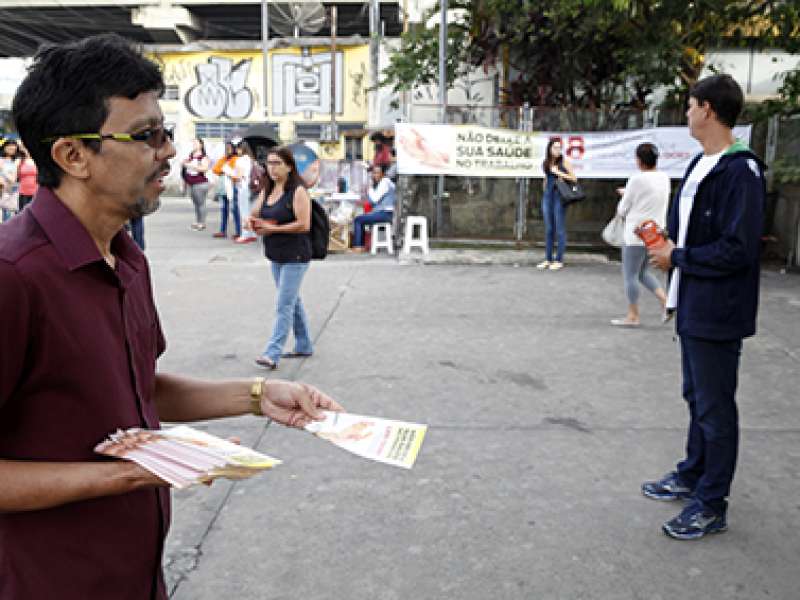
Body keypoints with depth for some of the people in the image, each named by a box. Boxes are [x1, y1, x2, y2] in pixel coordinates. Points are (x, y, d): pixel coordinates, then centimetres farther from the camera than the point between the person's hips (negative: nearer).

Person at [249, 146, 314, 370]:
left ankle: (272, 353, -12)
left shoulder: (298, 191, -13)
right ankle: (304, 345, 29)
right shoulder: (267, 190, 10)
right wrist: (253, 223, -9)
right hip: (276, 256, 9)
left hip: (295, 256, -8)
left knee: (284, 305, -11)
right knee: (293, 301, 17)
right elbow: (254, 215, 15)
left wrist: (273, 228, -19)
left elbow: (304, 225, -20)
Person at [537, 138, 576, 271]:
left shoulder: (564, 161, -3)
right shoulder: (545, 163, 10)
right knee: (548, 229, 8)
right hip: (547, 196, 5)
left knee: (560, 229, -2)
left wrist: (559, 173, -13)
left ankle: (559, 260, 3)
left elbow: (574, 178, -5)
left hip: (559, 196, -5)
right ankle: (548, 259, 14)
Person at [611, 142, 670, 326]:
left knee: (630, 275, 3)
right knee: (642, 271, 22)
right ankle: (665, 299, 9)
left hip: (637, 234, -8)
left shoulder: (637, 180, -15)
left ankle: (633, 316, 8)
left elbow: (622, 210, -7)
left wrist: (621, 210, 15)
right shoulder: (665, 178, 5)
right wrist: (628, 193, 24)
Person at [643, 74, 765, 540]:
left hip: (718, 313, -9)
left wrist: (678, 257, -15)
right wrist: (667, 242, 2)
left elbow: (738, 249, -24)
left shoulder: (740, 171, -19)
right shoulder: (701, 165, 10)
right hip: (693, 306, 9)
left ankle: (712, 506, 17)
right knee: (697, 397, 21)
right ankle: (693, 477, 38)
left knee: (715, 408, 2)